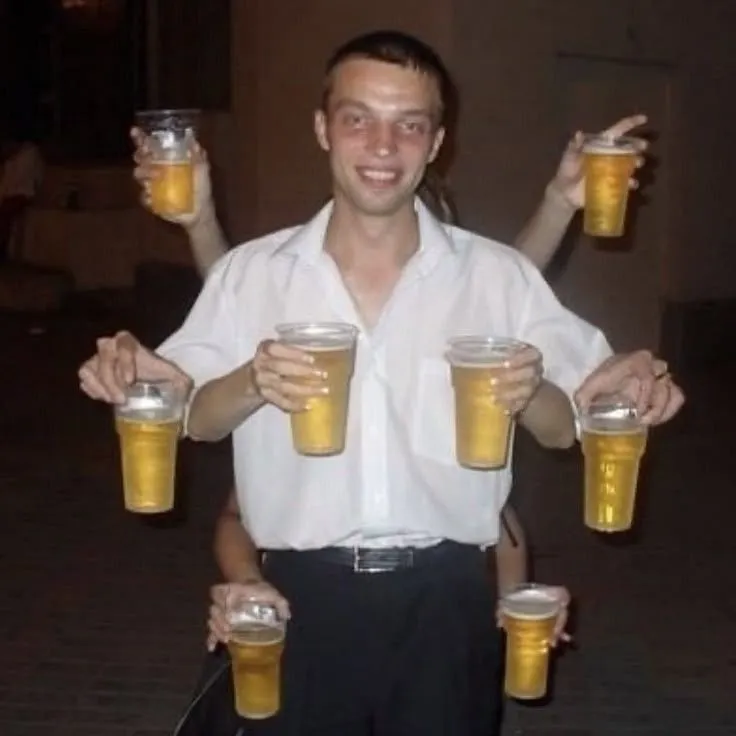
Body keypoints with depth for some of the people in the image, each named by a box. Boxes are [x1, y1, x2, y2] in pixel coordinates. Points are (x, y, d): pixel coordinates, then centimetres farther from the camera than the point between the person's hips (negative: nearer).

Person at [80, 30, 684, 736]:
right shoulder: (252, 272, 1)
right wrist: (251, 384, -21)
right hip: (303, 599, 0)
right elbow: (190, 418, 1)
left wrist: (532, 395, -22)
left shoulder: (499, 276, 0)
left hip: (443, 601, 0)